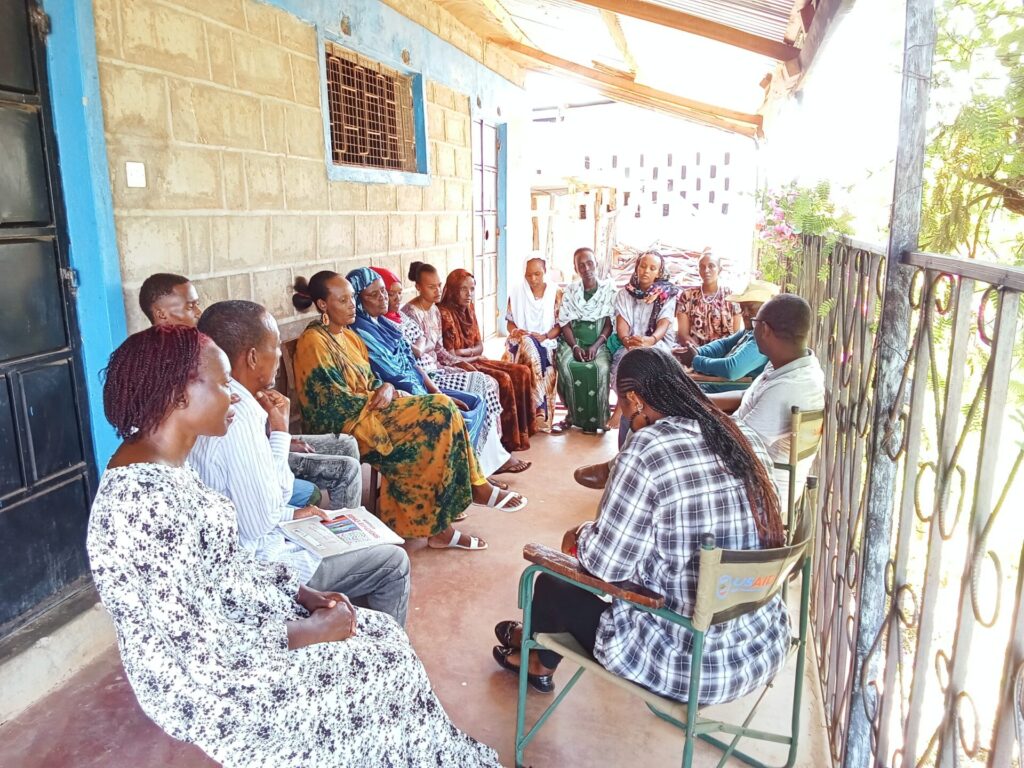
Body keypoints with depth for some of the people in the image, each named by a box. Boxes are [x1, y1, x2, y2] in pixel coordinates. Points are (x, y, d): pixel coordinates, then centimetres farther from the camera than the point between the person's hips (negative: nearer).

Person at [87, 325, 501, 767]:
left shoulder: (165, 464, 1)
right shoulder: (145, 499, -29)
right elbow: (197, 644, -27)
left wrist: (303, 595, 0)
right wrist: (305, 632, -16)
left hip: (217, 624, 9)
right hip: (202, 680, -9)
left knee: (383, 636, 6)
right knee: (384, 666, -3)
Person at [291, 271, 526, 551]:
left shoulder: (348, 336, 17)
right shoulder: (313, 342, -11)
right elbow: (336, 405, -17)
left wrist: (387, 388, -6)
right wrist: (380, 398, -8)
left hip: (368, 411, 9)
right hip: (351, 426, -9)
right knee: (440, 411, -21)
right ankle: (475, 486, -6)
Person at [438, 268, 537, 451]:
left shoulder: (468, 308, 10)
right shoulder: (444, 312, -15)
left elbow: (480, 346, 11)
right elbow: (451, 357, -18)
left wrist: (467, 351, -10)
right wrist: (474, 354, -8)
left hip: (475, 360, 9)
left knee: (522, 372, -4)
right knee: (503, 379, -26)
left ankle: (524, 427, -1)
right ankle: (509, 439, -16)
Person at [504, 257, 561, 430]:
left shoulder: (555, 293, 5)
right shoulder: (517, 291, 8)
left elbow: (560, 325, 3)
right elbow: (510, 321, 10)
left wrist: (544, 336, -15)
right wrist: (514, 331, -12)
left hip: (546, 342, 0)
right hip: (520, 341, 1)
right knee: (529, 345, -34)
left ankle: (541, 414, -27)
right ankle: (541, 413, -33)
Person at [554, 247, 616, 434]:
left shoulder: (609, 288, 4)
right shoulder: (570, 290, 9)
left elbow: (609, 324, -2)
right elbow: (565, 324, 3)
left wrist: (595, 346, -17)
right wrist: (575, 347, -15)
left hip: (599, 341, -1)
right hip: (573, 340, 2)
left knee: (601, 367, -33)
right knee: (565, 365, -31)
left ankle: (596, 418, -17)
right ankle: (572, 413, -14)